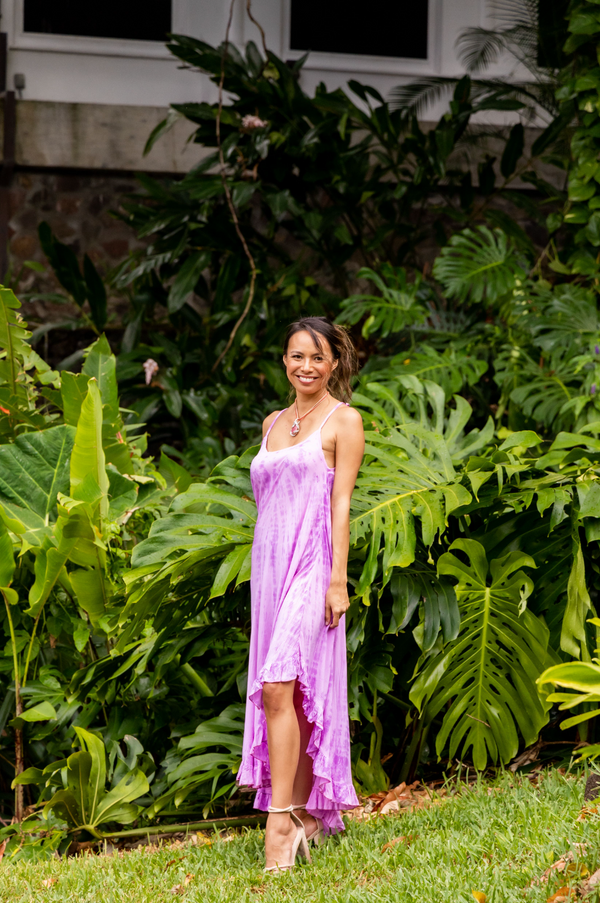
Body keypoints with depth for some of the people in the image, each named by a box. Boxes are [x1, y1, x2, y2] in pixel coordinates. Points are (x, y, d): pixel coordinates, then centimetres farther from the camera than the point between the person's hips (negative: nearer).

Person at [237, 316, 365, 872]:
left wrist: (338, 578, -13)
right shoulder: (274, 423, 18)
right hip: (269, 563, 7)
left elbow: (341, 503, -7)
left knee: (278, 687, -18)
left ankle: (282, 820, -20)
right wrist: (265, 573, 17)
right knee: (288, 692, 7)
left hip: (311, 564, -7)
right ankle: (307, 815, 14)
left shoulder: (344, 421, -1)